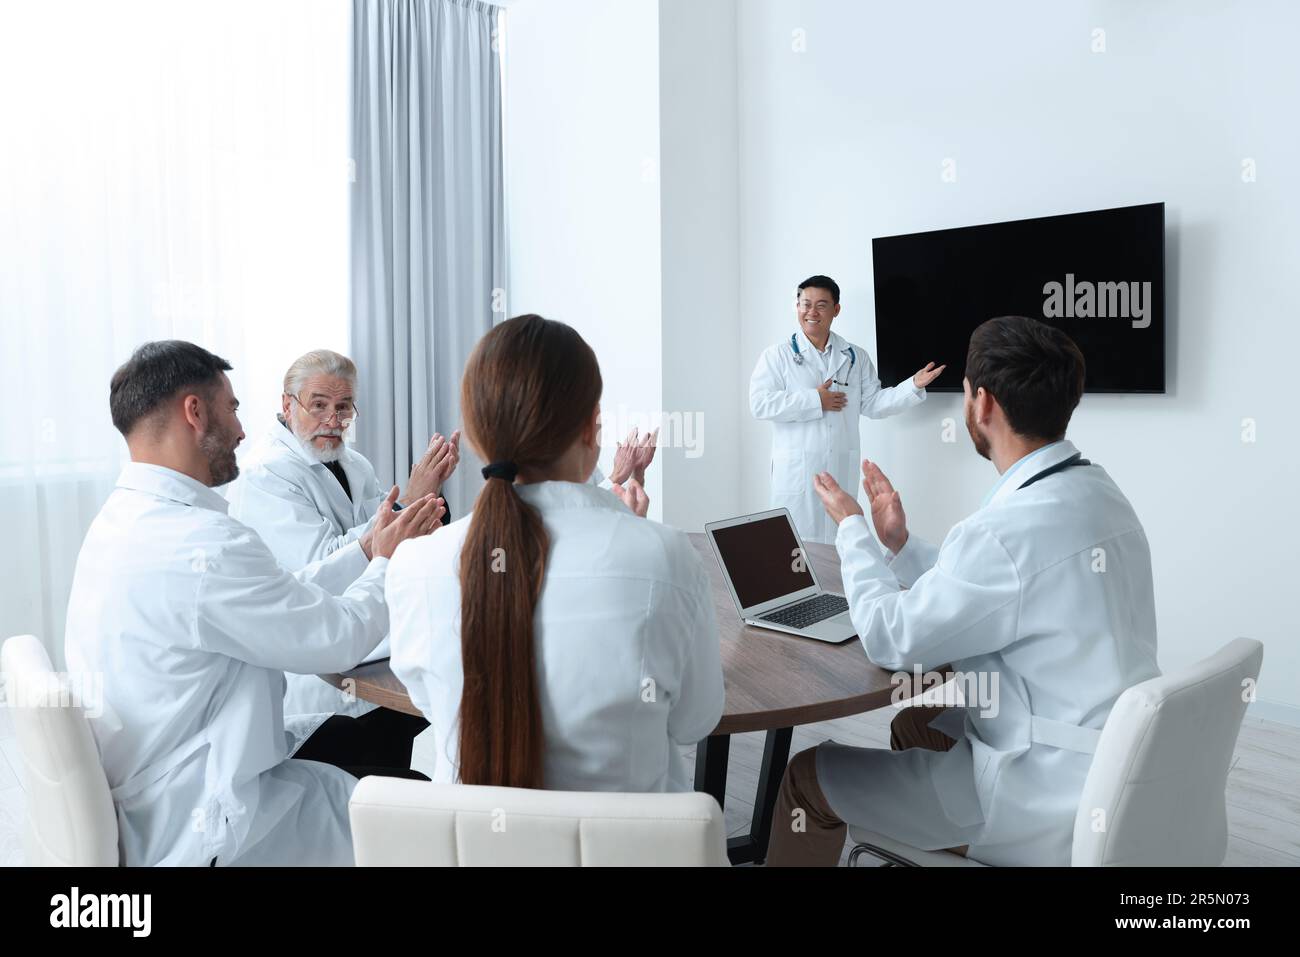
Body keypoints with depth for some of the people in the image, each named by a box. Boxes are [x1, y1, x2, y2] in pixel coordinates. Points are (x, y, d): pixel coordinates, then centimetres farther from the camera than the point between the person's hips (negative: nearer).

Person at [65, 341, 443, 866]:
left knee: (366, 737, 21)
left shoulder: (126, 516, 3)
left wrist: (371, 551, 8)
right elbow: (339, 637, -17)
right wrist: (387, 561, -1)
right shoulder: (202, 544, -29)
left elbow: (285, 599, 6)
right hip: (195, 828, -9)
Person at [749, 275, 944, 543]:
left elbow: (873, 404, 11)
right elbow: (760, 404, -10)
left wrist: (914, 385, -2)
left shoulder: (856, 357, 13)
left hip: (842, 471, 3)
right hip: (796, 472, -3)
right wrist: (816, 400, -12)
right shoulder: (777, 355, 1)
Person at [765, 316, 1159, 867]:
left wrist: (851, 528, -3)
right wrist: (900, 544, 13)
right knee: (917, 719, 29)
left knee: (809, 774, 2)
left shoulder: (1009, 529, -28)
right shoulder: (1098, 490, 1)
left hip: (1049, 809, -9)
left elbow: (891, 639, -16)